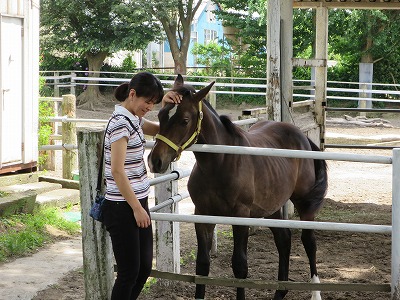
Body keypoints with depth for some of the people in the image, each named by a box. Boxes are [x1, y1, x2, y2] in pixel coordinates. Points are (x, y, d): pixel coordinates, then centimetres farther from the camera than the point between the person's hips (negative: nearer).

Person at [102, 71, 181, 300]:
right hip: (122, 209, -9)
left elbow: (158, 129, 28)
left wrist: (165, 106, 8)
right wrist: (137, 208, -18)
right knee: (129, 272, -2)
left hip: (138, 203, 9)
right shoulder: (121, 122, -18)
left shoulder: (133, 119, 9)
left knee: (144, 268, 14)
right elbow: (117, 171, -22)